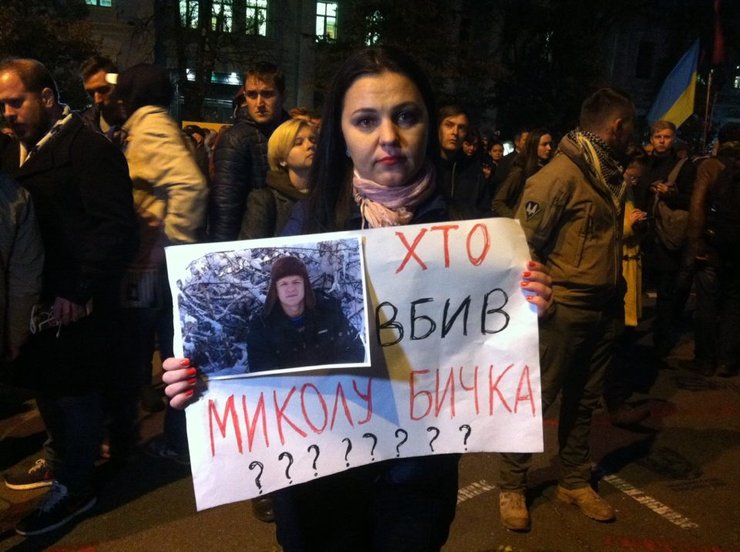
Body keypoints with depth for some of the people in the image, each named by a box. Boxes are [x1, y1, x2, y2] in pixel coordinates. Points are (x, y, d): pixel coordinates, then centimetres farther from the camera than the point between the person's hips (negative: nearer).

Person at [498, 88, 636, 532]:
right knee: (536, 397, 3)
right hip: (565, 308, -8)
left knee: (584, 400, 17)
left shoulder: (612, 175, 11)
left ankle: (575, 482, 33)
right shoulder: (562, 173, -14)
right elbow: (523, 240, -15)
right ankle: (513, 488, 19)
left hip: (604, 308, 8)